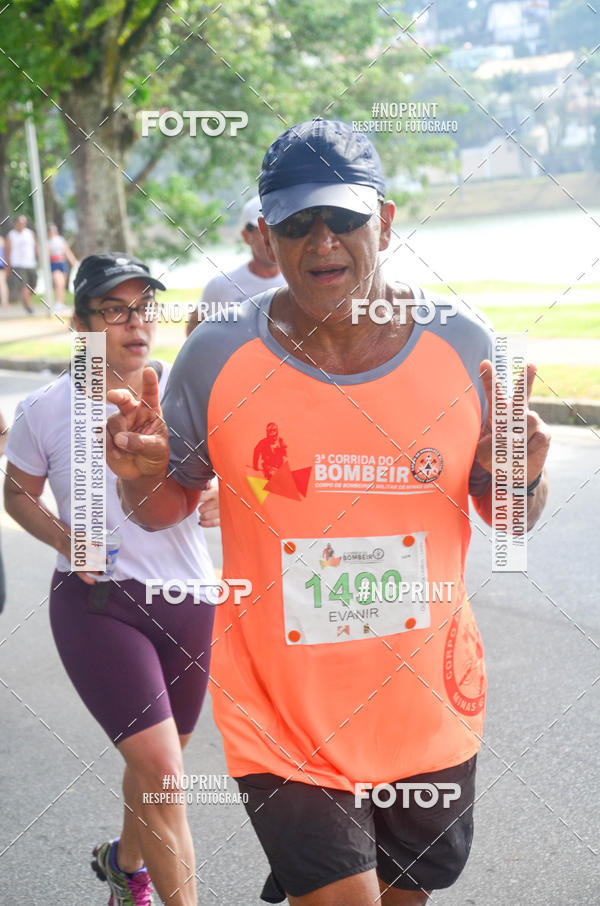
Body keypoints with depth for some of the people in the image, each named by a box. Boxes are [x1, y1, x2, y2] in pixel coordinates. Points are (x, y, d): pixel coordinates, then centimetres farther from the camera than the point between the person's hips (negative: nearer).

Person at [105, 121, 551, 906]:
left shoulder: (461, 346, -6)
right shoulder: (217, 356, -10)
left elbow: (507, 516, 5)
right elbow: (167, 508, 3)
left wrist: (522, 478, -16)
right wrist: (141, 476, -18)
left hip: (430, 717, 3)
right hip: (279, 719, -2)